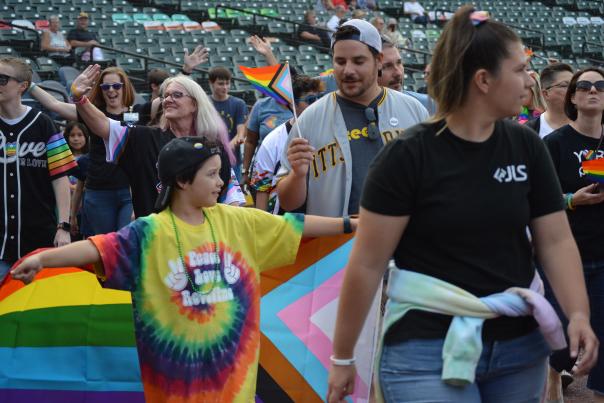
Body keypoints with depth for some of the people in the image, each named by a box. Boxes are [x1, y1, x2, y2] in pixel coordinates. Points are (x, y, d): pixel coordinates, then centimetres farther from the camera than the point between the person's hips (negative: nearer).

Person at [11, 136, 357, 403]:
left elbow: (294, 226, 7)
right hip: (176, 357, -3)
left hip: (230, 351, 4)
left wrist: (350, 224, 8)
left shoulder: (236, 221, 4)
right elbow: (98, 249, -22)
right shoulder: (150, 232, -10)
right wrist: (42, 259, -36)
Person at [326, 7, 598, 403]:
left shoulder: (526, 146, 3)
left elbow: (556, 240, 3)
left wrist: (579, 314, -14)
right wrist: (343, 357, -6)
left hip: (521, 346, 5)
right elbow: (368, 264, -9)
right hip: (429, 350, -5)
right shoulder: (408, 155, -11)